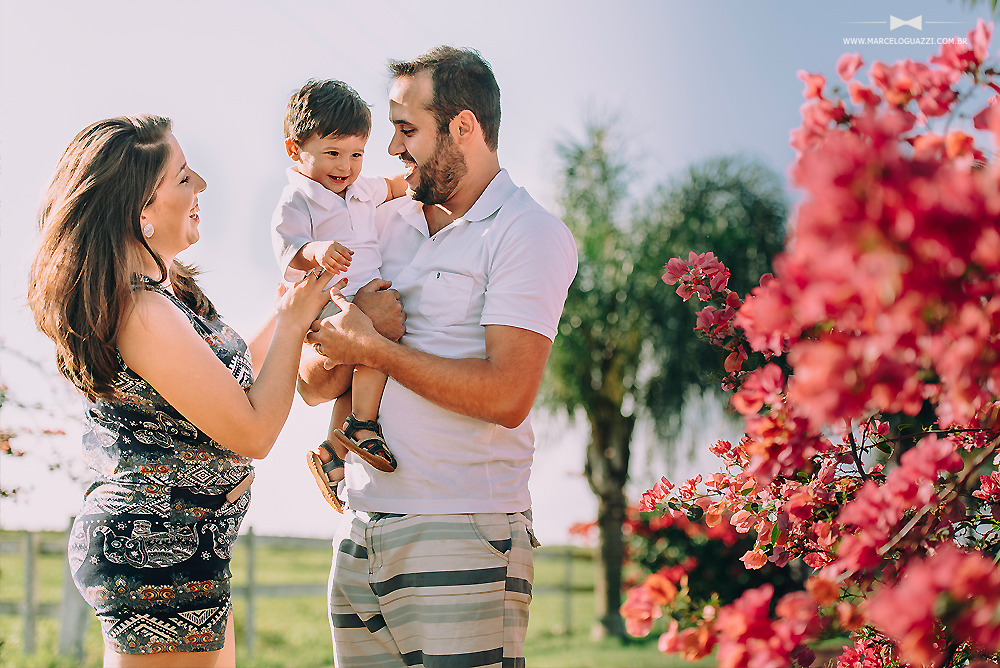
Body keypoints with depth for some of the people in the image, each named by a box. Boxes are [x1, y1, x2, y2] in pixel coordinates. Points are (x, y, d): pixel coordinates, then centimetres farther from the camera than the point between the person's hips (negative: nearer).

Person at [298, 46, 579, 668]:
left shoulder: (531, 233, -5)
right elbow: (313, 386, 15)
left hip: (462, 539, -6)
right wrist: (333, 354, -9)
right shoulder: (389, 222, 15)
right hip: (361, 535, 6)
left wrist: (371, 348, -11)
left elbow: (506, 397, -18)